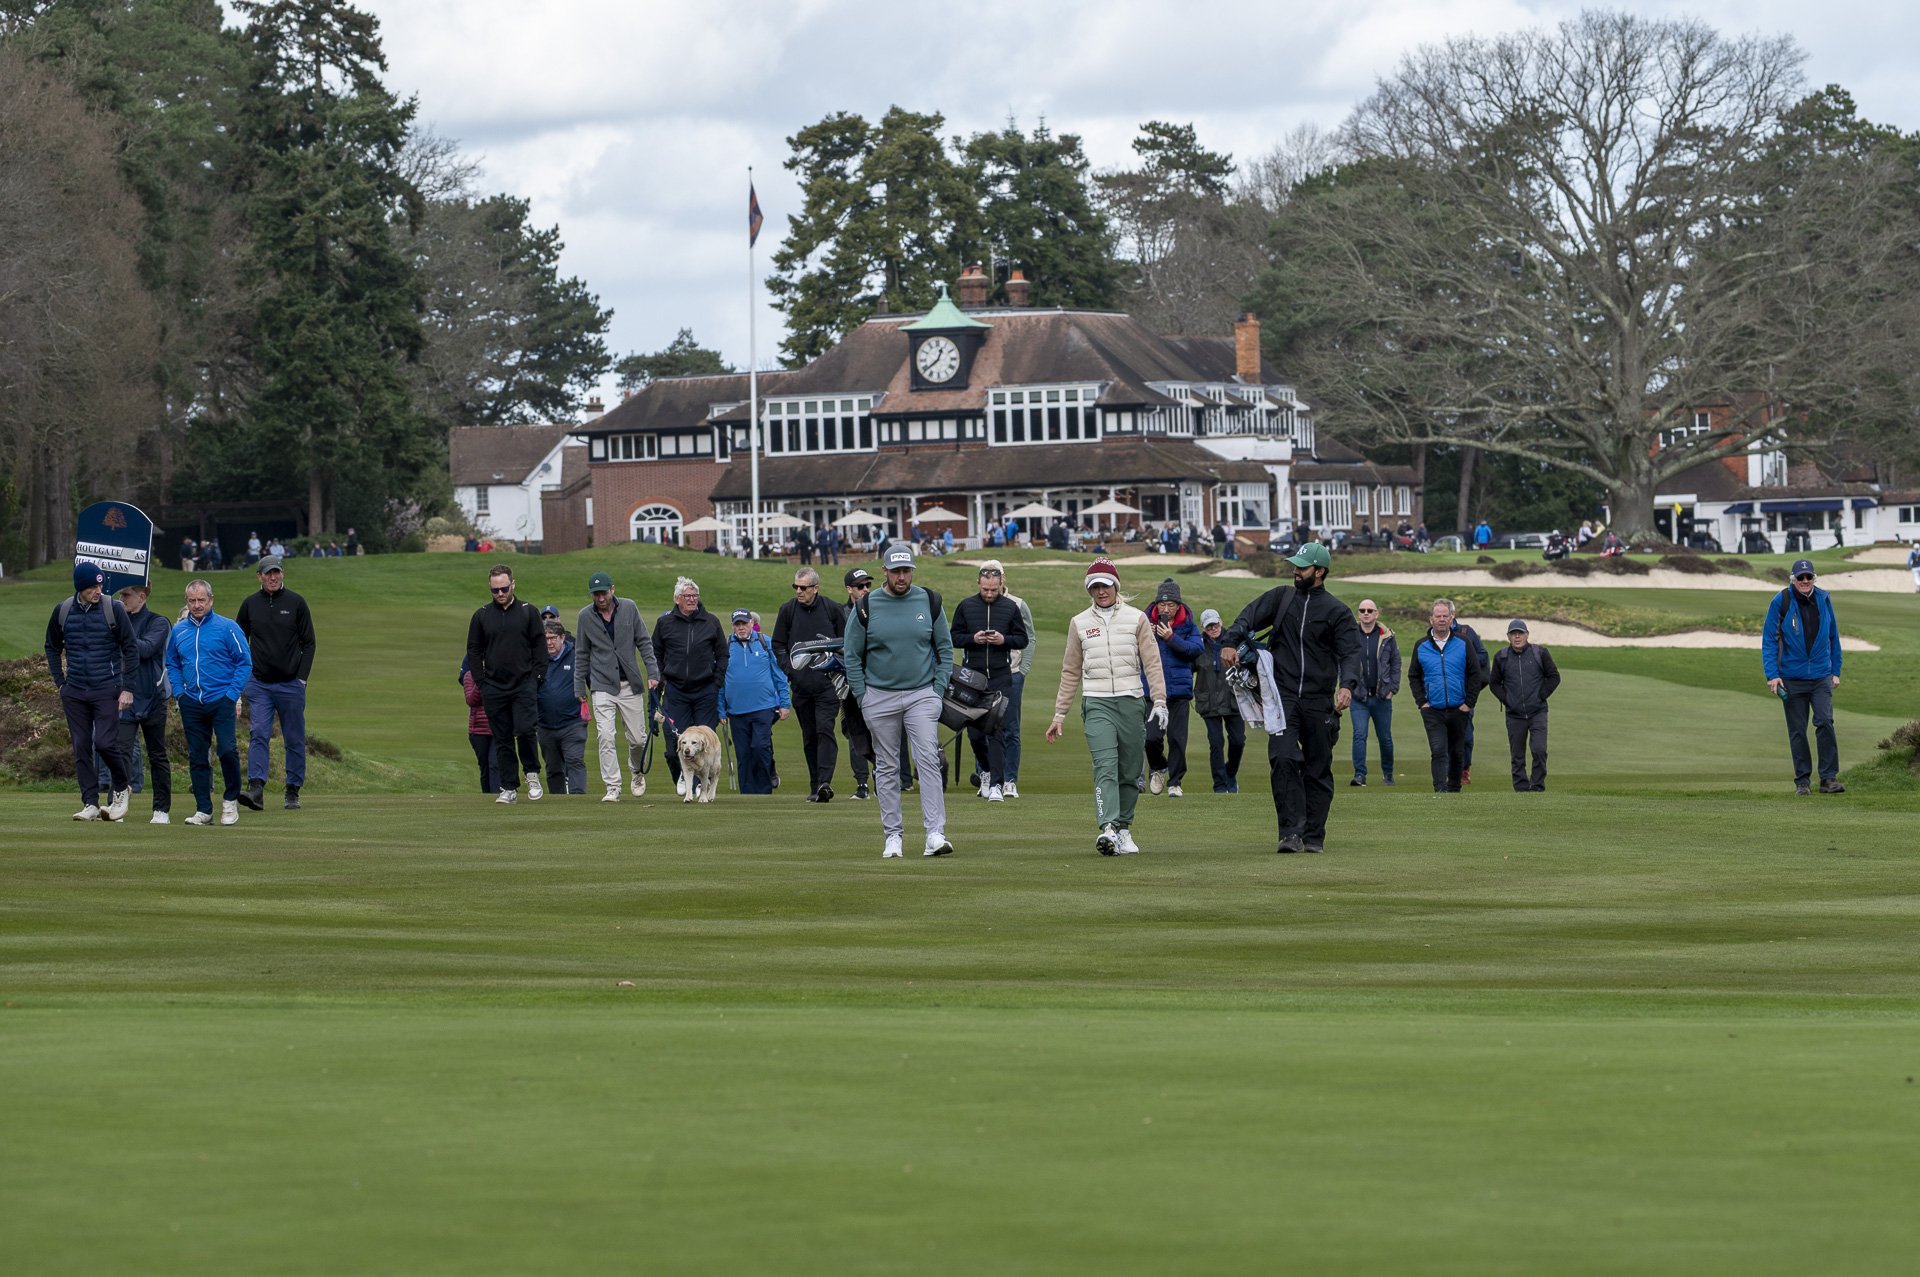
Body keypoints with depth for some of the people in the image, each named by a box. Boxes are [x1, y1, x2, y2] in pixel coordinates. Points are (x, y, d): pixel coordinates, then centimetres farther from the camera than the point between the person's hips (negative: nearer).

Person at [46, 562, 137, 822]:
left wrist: (127, 688, -6)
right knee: (81, 748, 2)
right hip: (74, 692, 3)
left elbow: (131, 649, -2)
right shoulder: (62, 611, 4)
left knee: (105, 742, -12)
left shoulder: (114, 609, -5)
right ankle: (90, 804, 6)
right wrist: (60, 682, 10)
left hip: (107, 690, -3)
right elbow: (53, 648, 19)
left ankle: (123, 787, 13)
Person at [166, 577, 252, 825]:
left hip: (221, 700, -4)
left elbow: (245, 662, -2)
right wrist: (179, 692, 7)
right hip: (191, 703, 4)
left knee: (226, 749, -15)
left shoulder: (227, 628, -3)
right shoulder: (179, 631, 9)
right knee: (196, 757, 4)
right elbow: (172, 664, 21)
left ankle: (231, 799, 4)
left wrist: (232, 694, -8)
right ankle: (203, 809, 10)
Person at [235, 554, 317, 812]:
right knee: (258, 735, -12)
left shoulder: (296, 603, 2)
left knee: (294, 740, 4)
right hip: (260, 684, 1)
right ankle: (256, 788, -21)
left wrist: (302, 677, -6)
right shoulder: (249, 604, 7)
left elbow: (308, 643, 3)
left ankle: (293, 792, 12)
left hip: (291, 684, -1)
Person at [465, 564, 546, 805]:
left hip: (524, 685, -2)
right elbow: (474, 650, 13)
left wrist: (537, 677, -2)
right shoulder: (481, 615, 9)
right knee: (502, 739, 3)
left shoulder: (528, 612, 5)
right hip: (494, 687, 2)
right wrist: (480, 681, 3)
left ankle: (532, 773, 6)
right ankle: (509, 788, 7)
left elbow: (540, 646, 7)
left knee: (525, 731, -16)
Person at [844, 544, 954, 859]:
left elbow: (945, 649, 9)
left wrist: (938, 690, 1)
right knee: (887, 768, 5)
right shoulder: (866, 607, -2)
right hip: (880, 697, 0)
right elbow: (851, 655, 4)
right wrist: (863, 697, -2)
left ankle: (935, 834, -17)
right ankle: (893, 835, 12)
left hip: (921, 695, 0)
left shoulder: (929, 602, 2)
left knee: (928, 761, -12)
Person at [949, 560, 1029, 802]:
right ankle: (987, 771, 30)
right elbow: (954, 638, 8)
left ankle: (996, 784, -11)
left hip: (1001, 676, -2)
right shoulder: (965, 606, 5)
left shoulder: (1011, 607, 4)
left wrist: (1004, 640, -11)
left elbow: (1022, 639, 8)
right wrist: (973, 639, -11)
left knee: (997, 730, -9)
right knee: (974, 730, 5)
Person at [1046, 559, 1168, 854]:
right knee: (1105, 766, -17)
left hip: (1131, 702, 1)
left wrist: (1159, 701, -6)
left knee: (1130, 772, 4)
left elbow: (1152, 662, 4)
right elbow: (1070, 672, 16)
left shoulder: (1136, 618, 8)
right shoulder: (1079, 623, 12)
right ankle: (1107, 829, -30)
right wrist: (1059, 714, 13)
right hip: (1096, 704, -1)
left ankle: (1123, 830, 15)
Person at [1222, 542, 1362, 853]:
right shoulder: (1281, 597, 12)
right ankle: (1291, 832, -17)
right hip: (1284, 698, 1)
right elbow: (1249, 617, 8)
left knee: (1318, 769, 5)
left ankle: (1314, 836, 13)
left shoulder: (1337, 612, 2)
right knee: (1283, 759, -16)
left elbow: (1350, 652, -5)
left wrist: (1347, 685, -23)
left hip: (1319, 702, -1)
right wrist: (1231, 643, -12)